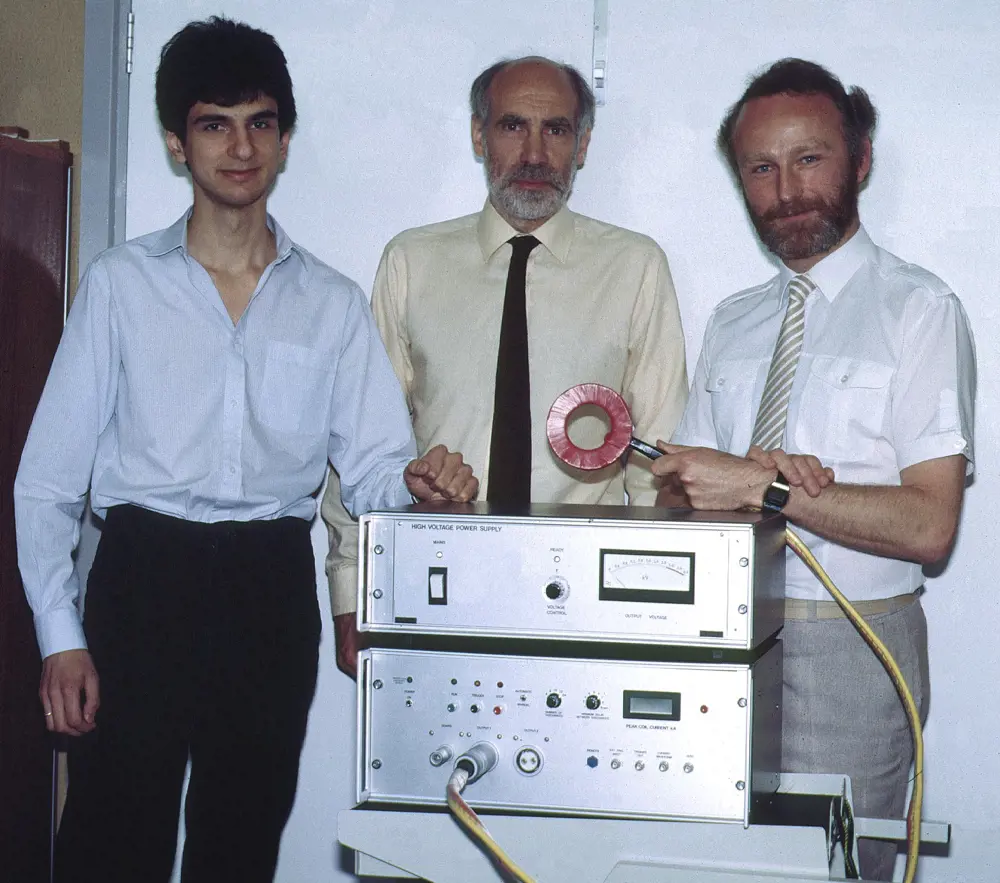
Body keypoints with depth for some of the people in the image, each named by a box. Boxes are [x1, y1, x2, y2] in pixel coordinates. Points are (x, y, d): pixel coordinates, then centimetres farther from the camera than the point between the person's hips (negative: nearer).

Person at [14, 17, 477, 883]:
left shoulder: (332, 303, 10)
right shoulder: (121, 283, 3)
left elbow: (370, 469, 4)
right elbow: (49, 476, 1)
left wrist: (417, 481, -20)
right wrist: (60, 639, -5)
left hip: (274, 592, 2)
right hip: (144, 577, -2)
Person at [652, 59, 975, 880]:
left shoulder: (918, 308, -6)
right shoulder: (732, 322, 13)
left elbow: (928, 526, -14)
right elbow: (679, 489, 7)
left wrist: (761, 488, -19)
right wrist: (774, 473, -13)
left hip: (850, 647, -5)